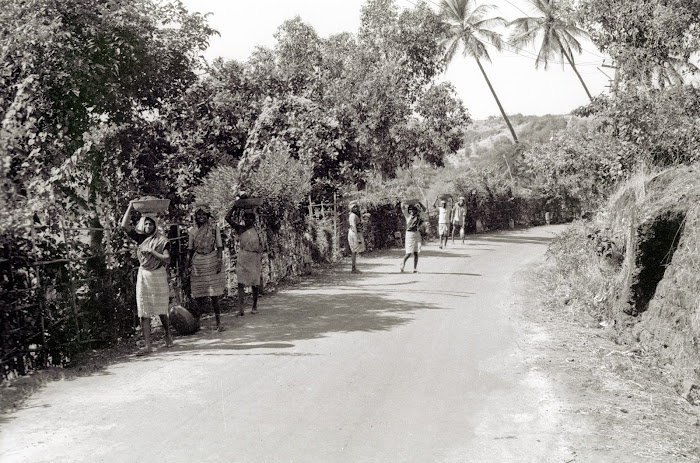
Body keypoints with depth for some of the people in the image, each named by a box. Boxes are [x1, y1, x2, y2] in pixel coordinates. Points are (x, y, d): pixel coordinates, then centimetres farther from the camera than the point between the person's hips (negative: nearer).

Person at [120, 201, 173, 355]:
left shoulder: (162, 241, -4)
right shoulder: (141, 238, 6)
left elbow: (167, 260, -13)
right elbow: (124, 225, -1)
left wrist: (151, 251, -18)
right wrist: (130, 207, -3)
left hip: (158, 276, -3)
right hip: (143, 275, 3)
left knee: (161, 311, 6)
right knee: (143, 312, -1)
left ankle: (168, 334, 33)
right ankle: (147, 345, 0)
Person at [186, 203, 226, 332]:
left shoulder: (214, 228, 2)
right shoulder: (192, 230, 7)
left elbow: (219, 247, 0)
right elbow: (190, 249, 11)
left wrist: (219, 262, -10)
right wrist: (187, 265, 4)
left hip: (212, 262, -2)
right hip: (197, 263, 2)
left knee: (214, 295, -3)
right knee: (198, 295, 2)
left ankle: (218, 323, 1)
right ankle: (196, 323, 10)